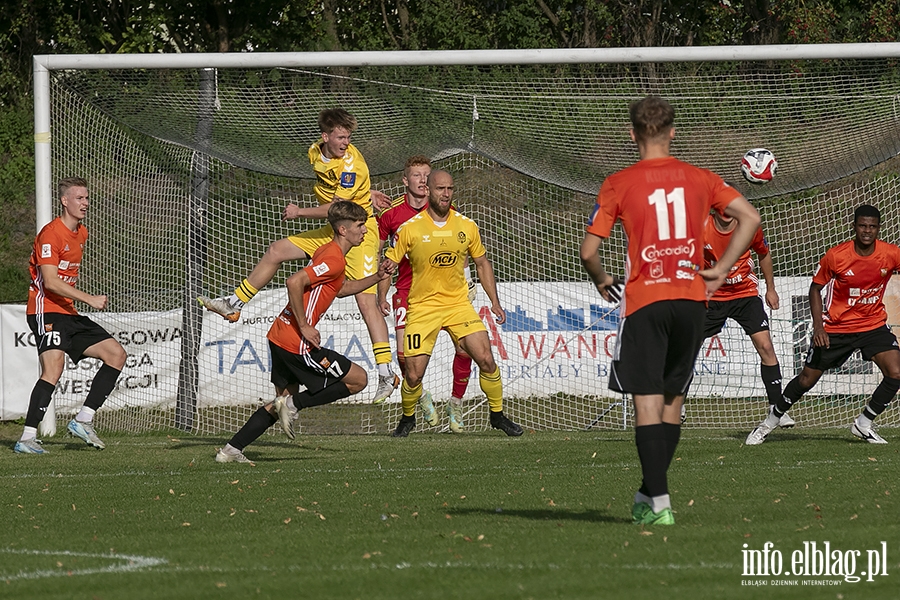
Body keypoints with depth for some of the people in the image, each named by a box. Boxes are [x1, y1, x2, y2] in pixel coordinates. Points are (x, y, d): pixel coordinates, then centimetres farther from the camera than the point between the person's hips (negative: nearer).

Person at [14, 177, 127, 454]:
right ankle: (27, 438, -27)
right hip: (47, 311, -9)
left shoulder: (82, 233, 16)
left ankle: (82, 420, 2)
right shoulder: (51, 233, -13)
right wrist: (89, 299, -23)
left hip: (69, 314, 9)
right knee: (54, 366, -26)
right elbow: (50, 281, -22)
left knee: (116, 354, 3)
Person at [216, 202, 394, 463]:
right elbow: (295, 282, -27)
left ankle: (231, 451, 15)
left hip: (279, 335, 10)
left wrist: (376, 277, 22)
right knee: (358, 379, -1)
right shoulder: (334, 259, -16)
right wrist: (304, 327, -22)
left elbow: (339, 289, 34)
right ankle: (293, 404, -3)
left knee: (284, 400, 19)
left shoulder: (328, 253, 16)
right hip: (297, 343, -10)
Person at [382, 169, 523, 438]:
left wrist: (495, 302, 10)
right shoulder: (409, 229, -8)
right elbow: (389, 264, 0)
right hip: (422, 307, -2)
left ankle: (497, 415, 10)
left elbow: (482, 263, 14)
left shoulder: (467, 226, 1)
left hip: (459, 303, 2)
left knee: (486, 360, -10)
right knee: (414, 374, -7)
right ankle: (407, 419, 22)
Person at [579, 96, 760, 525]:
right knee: (672, 400, 15)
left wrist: (601, 281, 16)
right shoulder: (699, 179, 8)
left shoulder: (618, 184, -1)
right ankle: (649, 495, 21)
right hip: (692, 298, 3)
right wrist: (720, 269, 6)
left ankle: (659, 503, -13)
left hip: (644, 302, -3)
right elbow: (749, 217, 1)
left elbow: (588, 251, -4)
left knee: (647, 403, -4)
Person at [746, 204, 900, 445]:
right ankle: (769, 422, 24)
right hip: (836, 327, -2)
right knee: (807, 379, 3)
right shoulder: (836, 256, -16)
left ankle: (863, 424, 1)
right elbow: (815, 288, -4)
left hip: (874, 324, 2)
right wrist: (818, 326, -14)